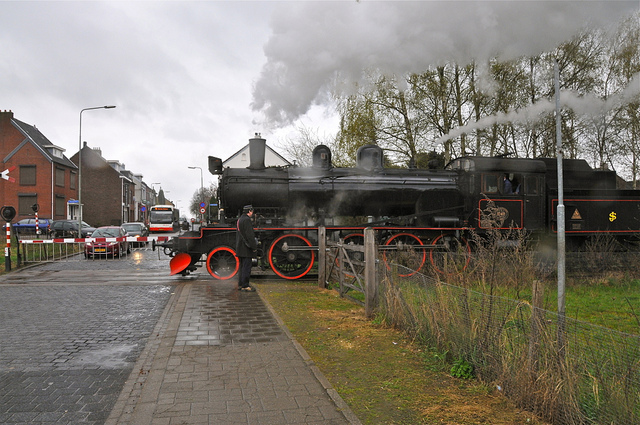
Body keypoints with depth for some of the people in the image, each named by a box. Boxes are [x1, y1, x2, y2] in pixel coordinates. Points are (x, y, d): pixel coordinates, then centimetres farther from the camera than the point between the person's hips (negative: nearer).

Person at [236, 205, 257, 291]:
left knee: (242, 266, 16)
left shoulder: (240, 219, 16)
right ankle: (245, 286, -5)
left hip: (240, 247, 10)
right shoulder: (246, 220, -15)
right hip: (246, 248, -10)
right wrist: (254, 246, -16)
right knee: (246, 267, -6)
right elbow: (249, 235, -20)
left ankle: (240, 284, 21)